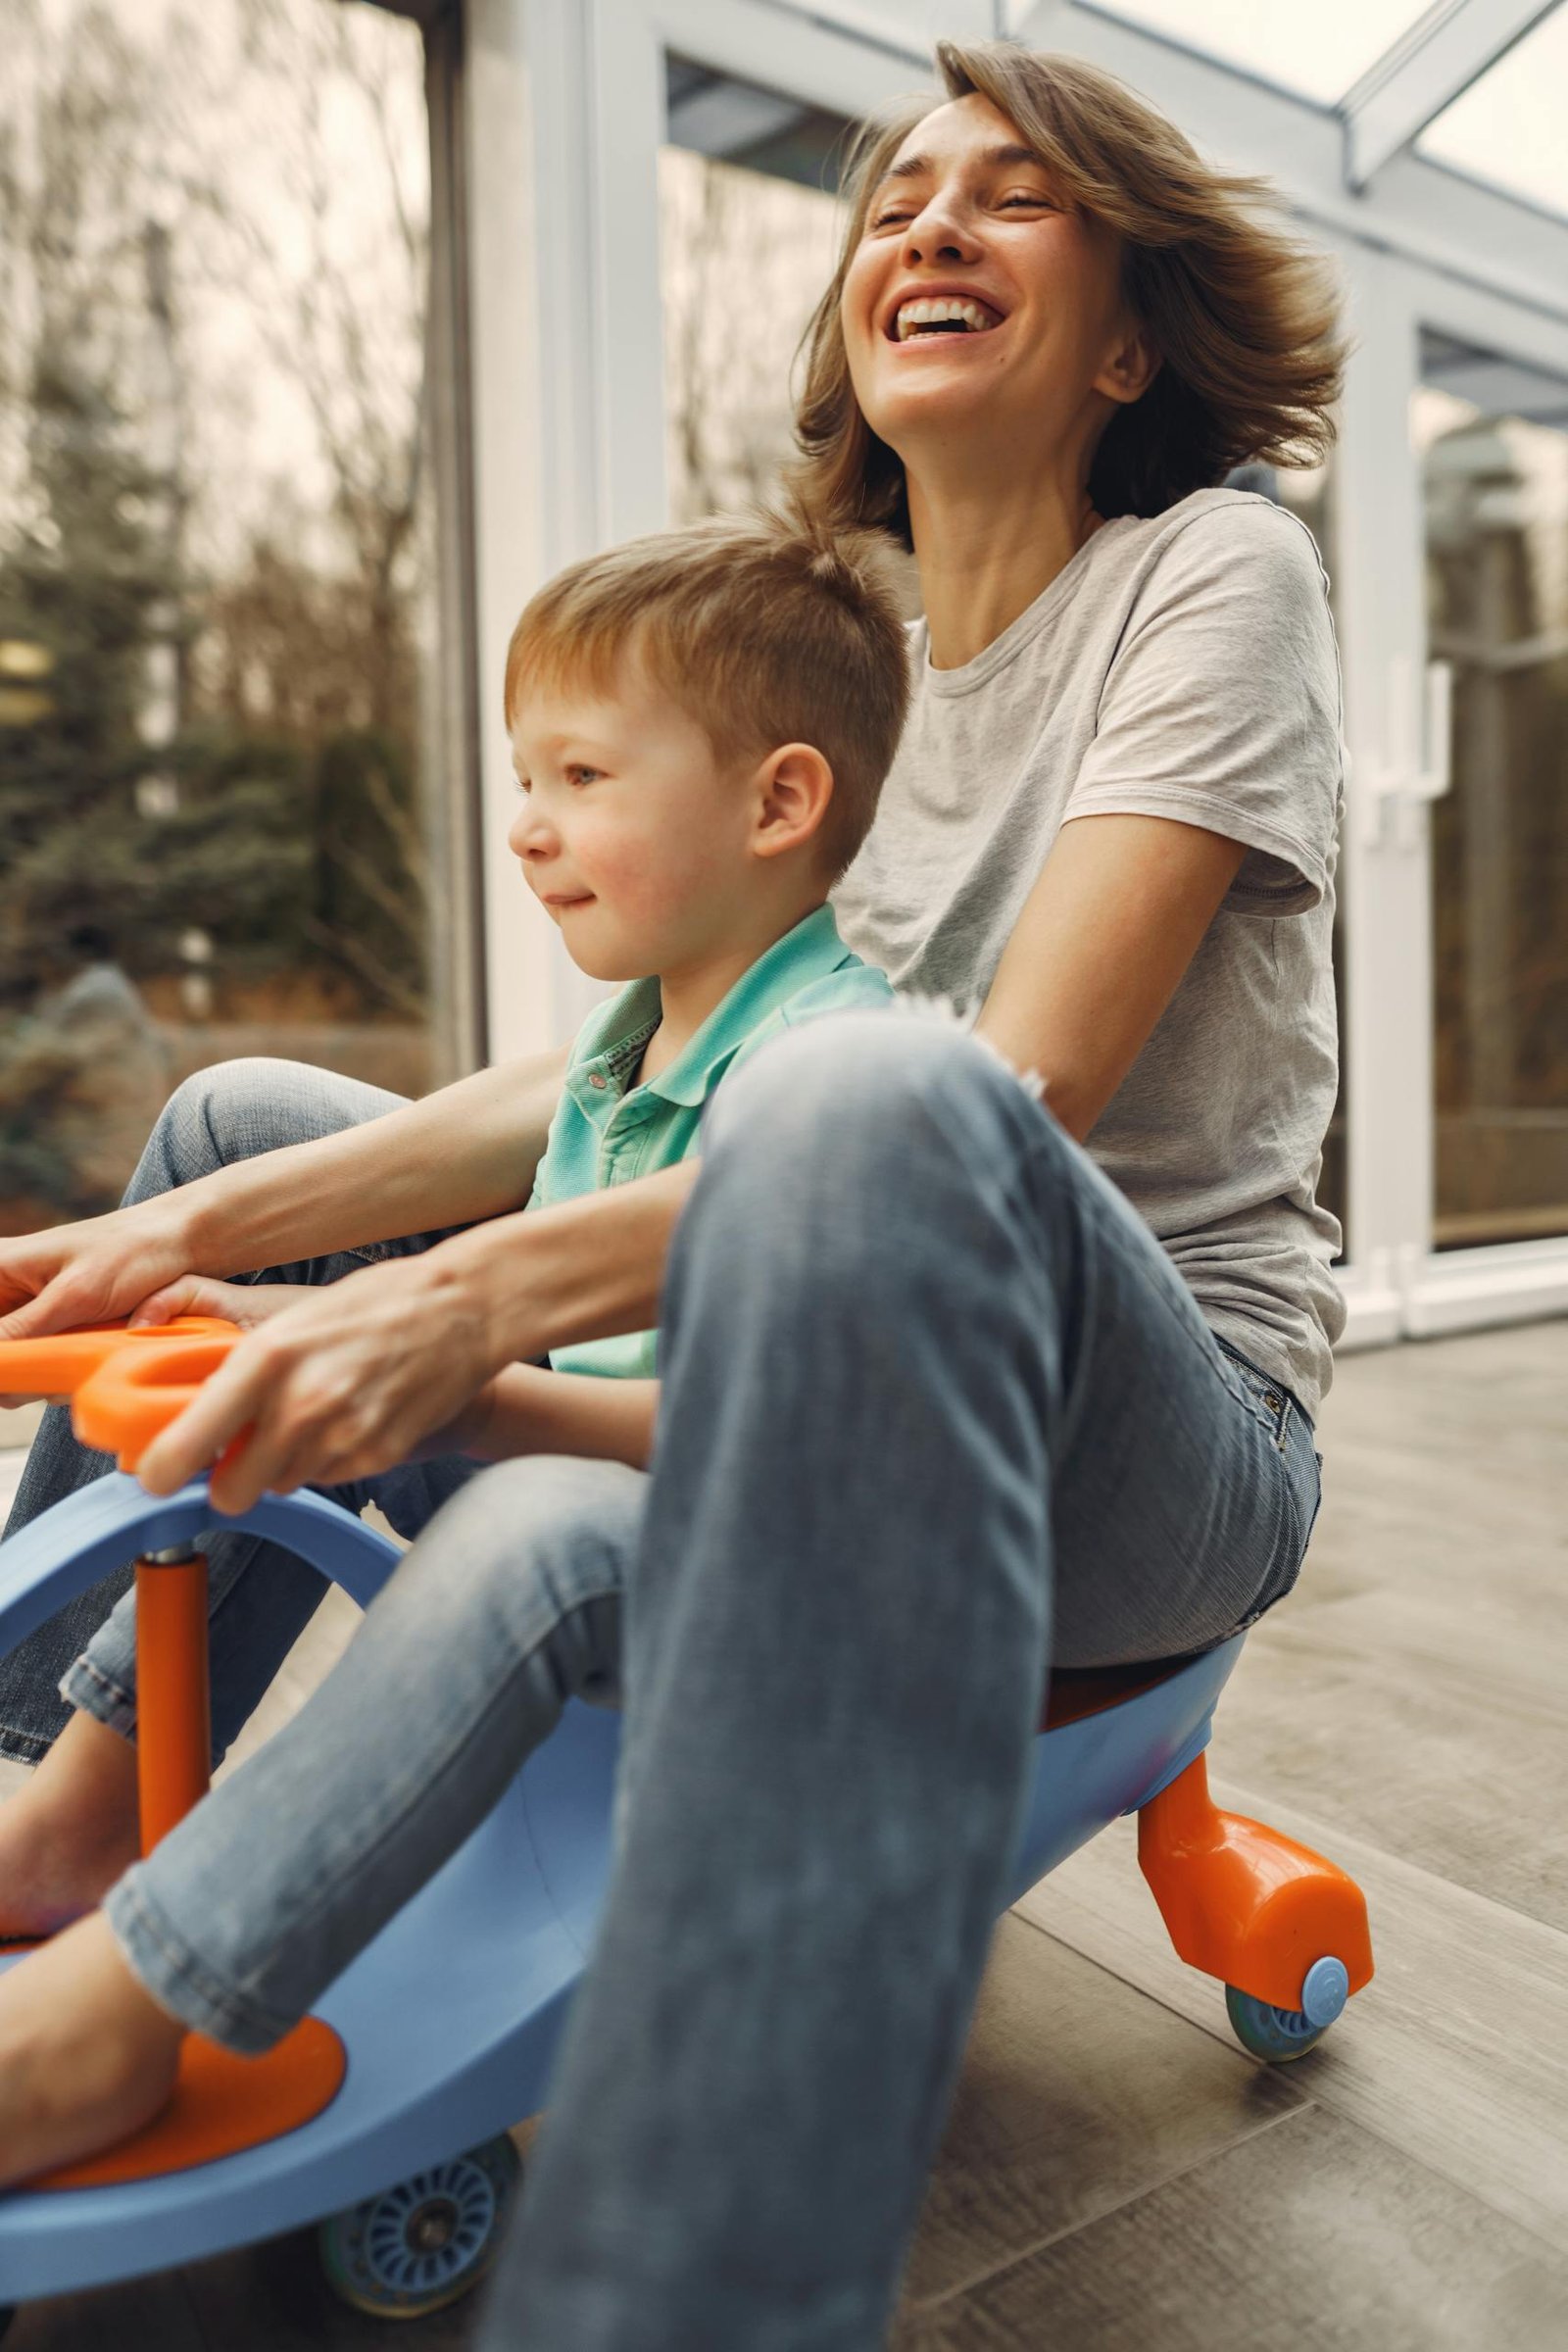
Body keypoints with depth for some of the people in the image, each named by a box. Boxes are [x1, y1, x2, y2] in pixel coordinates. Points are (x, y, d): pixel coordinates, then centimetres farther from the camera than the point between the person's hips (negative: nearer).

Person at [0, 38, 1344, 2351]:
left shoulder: (1217, 573, -5)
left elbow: (1021, 1095, -21)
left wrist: (489, 1291, -31)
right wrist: (203, 1229, -6)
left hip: (1165, 1426, -6)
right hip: (853, 1402, 7)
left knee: (869, 1098, -42)